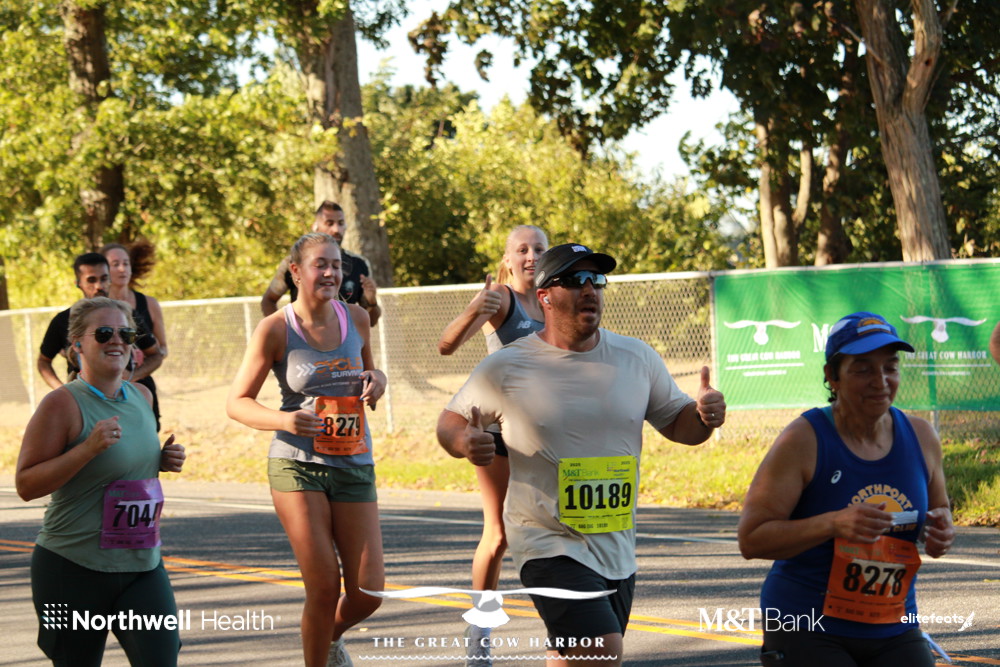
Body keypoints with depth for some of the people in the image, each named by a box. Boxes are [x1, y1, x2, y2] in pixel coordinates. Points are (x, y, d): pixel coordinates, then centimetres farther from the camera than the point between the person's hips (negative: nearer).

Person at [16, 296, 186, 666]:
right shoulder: (62, 404, -12)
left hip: (142, 565, 5)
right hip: (73, 569, -5)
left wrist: (163, 460, 5)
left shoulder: (141, 397, 9)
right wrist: (88, 448, -24)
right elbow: (26, 485, -15)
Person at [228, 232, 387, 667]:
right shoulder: (275, 329, -7)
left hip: (354, 466, 4)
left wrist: (376, 380, 0)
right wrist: (284, 420, -22)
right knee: (324, 587, -9)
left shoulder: (356, 318, 5)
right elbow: (237, 402, -3)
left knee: (368, 594, -1)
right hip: (297, 466, -4)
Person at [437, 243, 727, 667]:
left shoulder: (638, 359, 5)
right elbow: (451, 421, 7)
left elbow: (676, 422, 15)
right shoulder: (505, 369, -5)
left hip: (618, 550, 5)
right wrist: (466, 443, -17)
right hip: (550, 546, -5)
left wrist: (704, 417, -9)